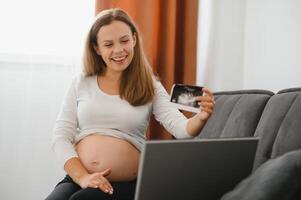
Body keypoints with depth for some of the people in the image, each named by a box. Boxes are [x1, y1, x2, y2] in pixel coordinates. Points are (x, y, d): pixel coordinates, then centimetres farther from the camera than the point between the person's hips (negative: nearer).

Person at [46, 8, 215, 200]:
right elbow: (61, 137, 5)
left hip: (125, 184, -2)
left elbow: (180, 127, -7)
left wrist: (200, 118, -31)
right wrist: (82, 177, -11)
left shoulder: (150, 87, 6)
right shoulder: (81, 83, 9)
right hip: (77, 179, 2)